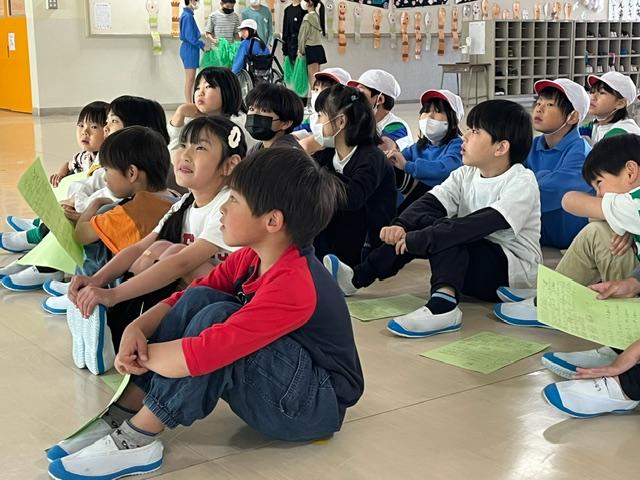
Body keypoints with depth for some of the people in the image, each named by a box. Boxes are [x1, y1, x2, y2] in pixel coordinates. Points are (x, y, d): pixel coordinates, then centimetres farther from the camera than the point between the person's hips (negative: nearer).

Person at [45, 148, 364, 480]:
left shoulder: (292, 285, -30)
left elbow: (199, 355, -35)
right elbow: (188, 297, 3)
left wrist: (141, 354, -18)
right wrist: (136, 329, -16)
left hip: (314, 407, -8)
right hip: (273, 383, 8)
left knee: (216, 317, -28)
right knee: (199, 299, -9)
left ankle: (136, 440, -18)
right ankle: (123, 414, -9)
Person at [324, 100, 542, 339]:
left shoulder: (522, 182, -17)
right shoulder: (466, 175, 4)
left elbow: (483, 224, -31)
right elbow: (430, 202, -8)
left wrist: (419, 238, -36)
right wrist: (399, 226, -29)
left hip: (513, 269, -7)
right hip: (473, 260, 7)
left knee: (446, 230, -27)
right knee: (423, 221, -7)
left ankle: (443, 305, -49)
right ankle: (357, 278, -9)